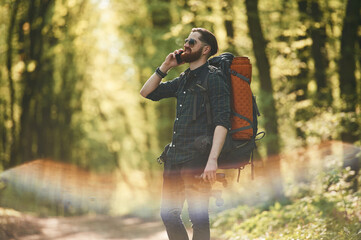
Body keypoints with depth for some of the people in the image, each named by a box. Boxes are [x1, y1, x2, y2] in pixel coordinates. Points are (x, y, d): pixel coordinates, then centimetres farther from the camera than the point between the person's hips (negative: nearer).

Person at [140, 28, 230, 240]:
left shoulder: (213, 77, -7)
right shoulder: (184, 80, 18)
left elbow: (222, 121, -15)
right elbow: (147, 93, 25)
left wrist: (213, 159, -25)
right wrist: (165, 67, 11)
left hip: (198, 160, -8)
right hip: (175, 157, 8)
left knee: (198, 218, -5)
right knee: (168, 214, 11)